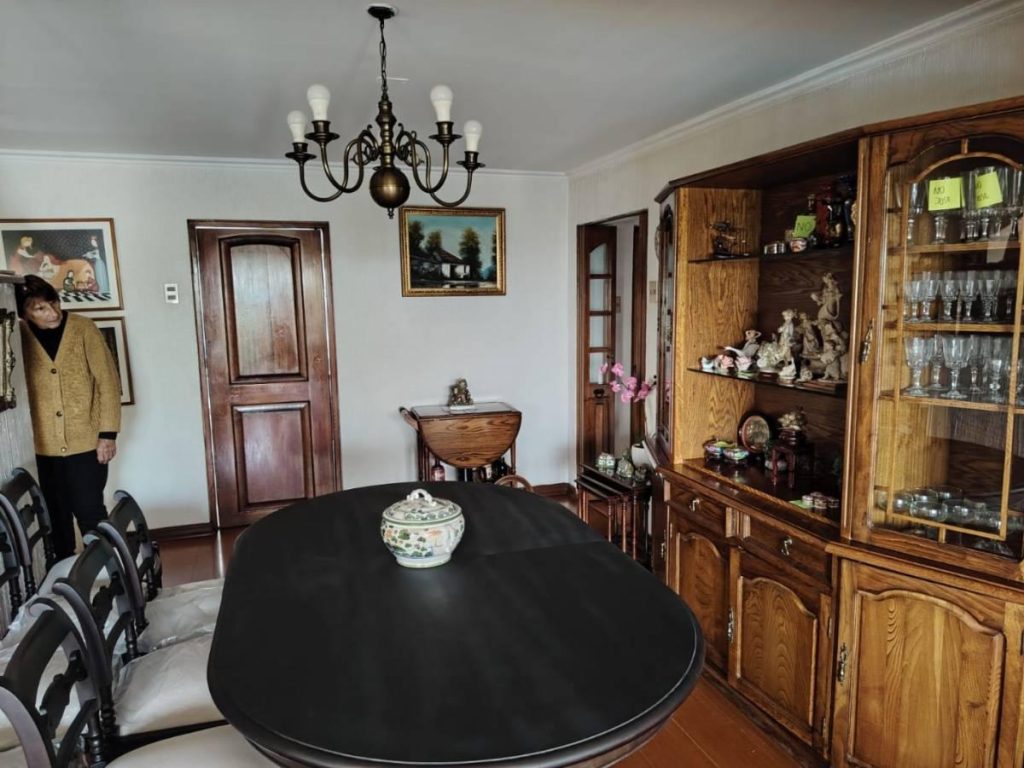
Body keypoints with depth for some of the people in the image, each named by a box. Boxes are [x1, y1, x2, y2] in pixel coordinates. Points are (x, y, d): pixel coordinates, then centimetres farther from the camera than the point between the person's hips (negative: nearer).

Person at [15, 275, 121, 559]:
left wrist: (108, 434, -9)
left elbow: (108, 381, -5)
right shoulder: (20, 336, 1)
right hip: (45, 447, 2)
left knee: (89, 512, 1)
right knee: (56, 516, 12)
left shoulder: (83, 329, -4)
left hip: (87, 442, -2)